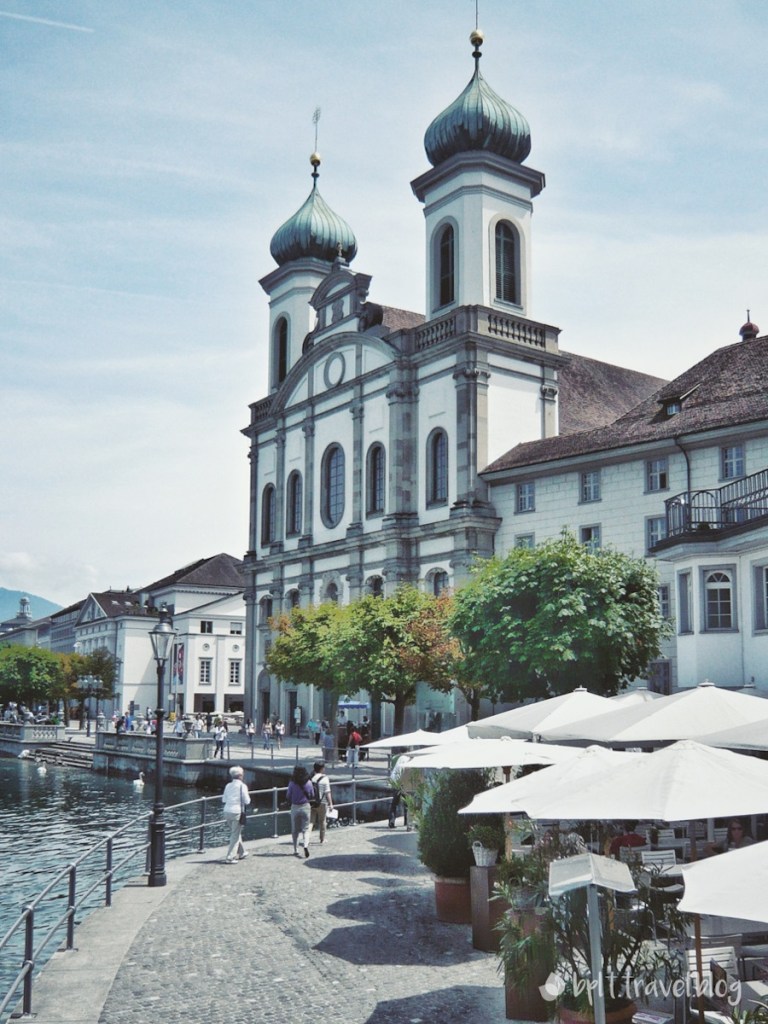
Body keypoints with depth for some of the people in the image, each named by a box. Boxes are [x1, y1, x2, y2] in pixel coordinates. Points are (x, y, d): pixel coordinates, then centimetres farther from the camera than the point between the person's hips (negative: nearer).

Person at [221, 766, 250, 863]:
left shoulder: (228, 786, 9)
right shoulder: (242, 786, -7)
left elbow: (224, 800, 11)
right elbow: (247, 801, -9)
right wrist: (248, 796, 11)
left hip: (227, 811, 6)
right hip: (237, 811, -6)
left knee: (235, 833, 22)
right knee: (235, 835, 0)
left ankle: (241, 853, 35)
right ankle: (229, 858, -5)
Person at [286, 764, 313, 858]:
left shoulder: (292, 783, -12)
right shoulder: (308, 782, -7)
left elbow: (288, 796, -4)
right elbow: (312, 795, 3)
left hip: (295, 807, 0)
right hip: (305, 807, 1)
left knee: (295, 830, 13)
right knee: (305, 829, 8)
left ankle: (296, 850, 17)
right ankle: (306, 845, -16)